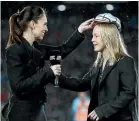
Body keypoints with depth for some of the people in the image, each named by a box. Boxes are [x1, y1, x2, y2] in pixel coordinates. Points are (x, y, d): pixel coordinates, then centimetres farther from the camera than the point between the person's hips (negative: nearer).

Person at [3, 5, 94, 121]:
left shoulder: (36, 49, 9)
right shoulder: (15, 51, -15)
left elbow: (61, 51, 21)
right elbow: (18, 86, -21)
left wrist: (80, 31, 14)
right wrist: (48, 72, -18)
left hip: (37, 110, 9)